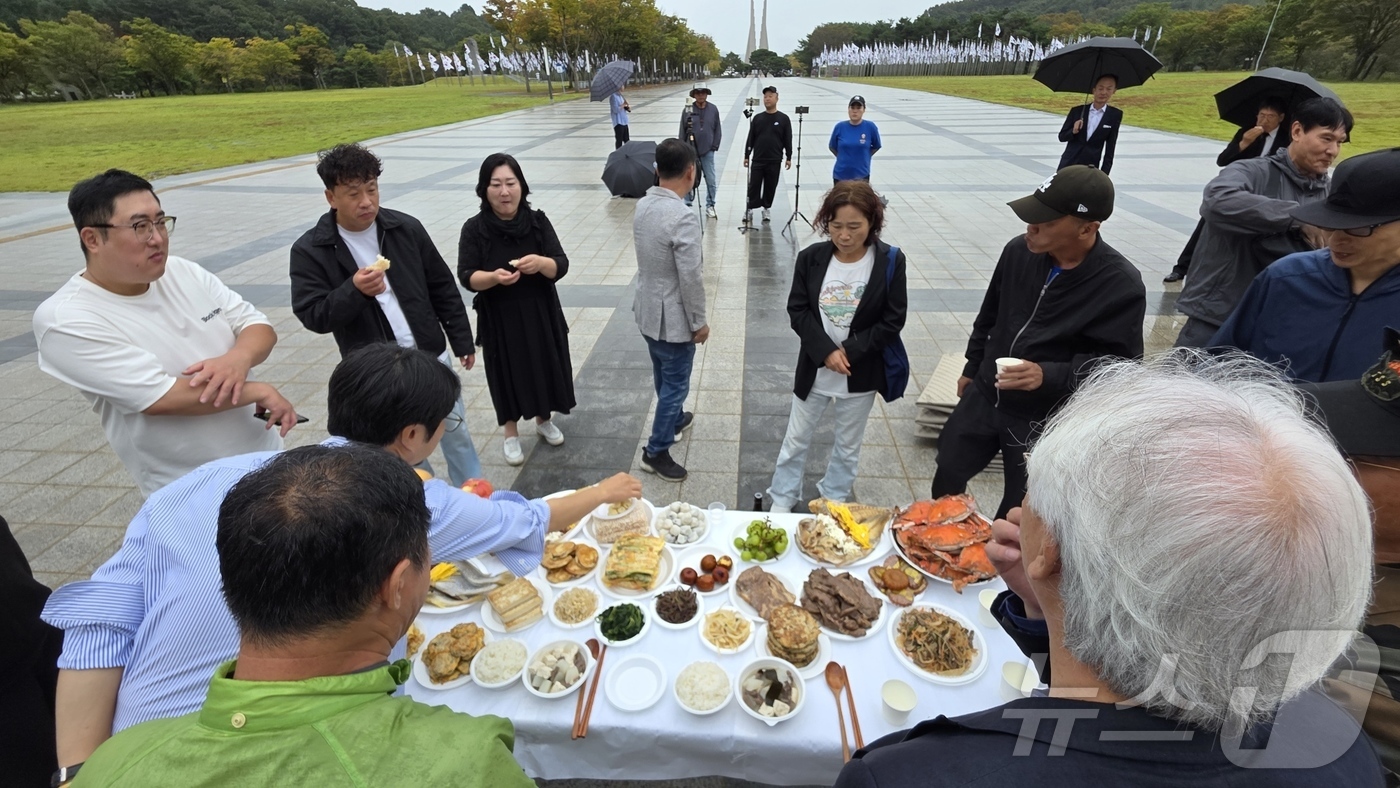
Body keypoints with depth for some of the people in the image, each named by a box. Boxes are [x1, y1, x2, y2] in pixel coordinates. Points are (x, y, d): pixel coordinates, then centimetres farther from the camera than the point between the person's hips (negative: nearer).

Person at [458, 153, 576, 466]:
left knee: (543, 366, 14)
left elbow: (561, 265, -9)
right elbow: (466, 276, -10)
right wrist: (494, 277, -31)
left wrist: (541, 263, -31)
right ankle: (510, 432, 31)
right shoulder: (474, 229, -10)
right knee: (508, 372, 10)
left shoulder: (538, 221, -6)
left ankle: (543, 420, 39)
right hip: (499, 319, -1)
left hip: (540, 314, 2)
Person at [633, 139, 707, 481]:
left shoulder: (642, 206, -1)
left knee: (664, 377, 26)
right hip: (673, 318, -8)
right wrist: (699, 322, -12)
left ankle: (674, 419, 49)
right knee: (675, 384, 8)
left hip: (647, 309, 8)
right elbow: (691, 279, -24)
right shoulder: (682, 219, -27)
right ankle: (656, 451, 19)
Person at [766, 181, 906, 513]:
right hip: (814, 368, 1)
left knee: (848, 444, 16)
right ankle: (782, 499, 33)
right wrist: (825, 351, -19)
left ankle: (834, 500, 39)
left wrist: (849, 351, -18)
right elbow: (797, 310, -7)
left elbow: (893, 321, -10)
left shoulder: (890, 261, -12)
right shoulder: (811, 258, -9)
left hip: (861, 372, -1)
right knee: (796, 438, 14)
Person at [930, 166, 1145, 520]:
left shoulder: (1121, 285, -20)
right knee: (946, 481, 18)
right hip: (984, 397, 5)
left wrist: (1049, 376, -33)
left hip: (1046, 421, -4)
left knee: (1018, 514, 11)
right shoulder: (1019, 250, -7)